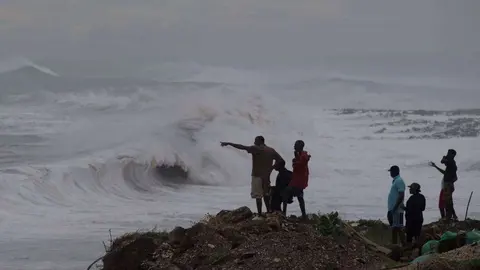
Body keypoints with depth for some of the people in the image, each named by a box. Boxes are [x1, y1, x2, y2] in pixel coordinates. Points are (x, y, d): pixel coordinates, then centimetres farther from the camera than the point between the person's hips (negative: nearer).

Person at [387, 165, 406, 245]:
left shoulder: (399, 181, -13)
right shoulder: (395, 181, 18)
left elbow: (401, 196, -21)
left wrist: (394, 208, -24)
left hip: (397, 210, -10)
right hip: (393, 210, 10)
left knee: (398, 228, -11)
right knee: (394, 229, 12)